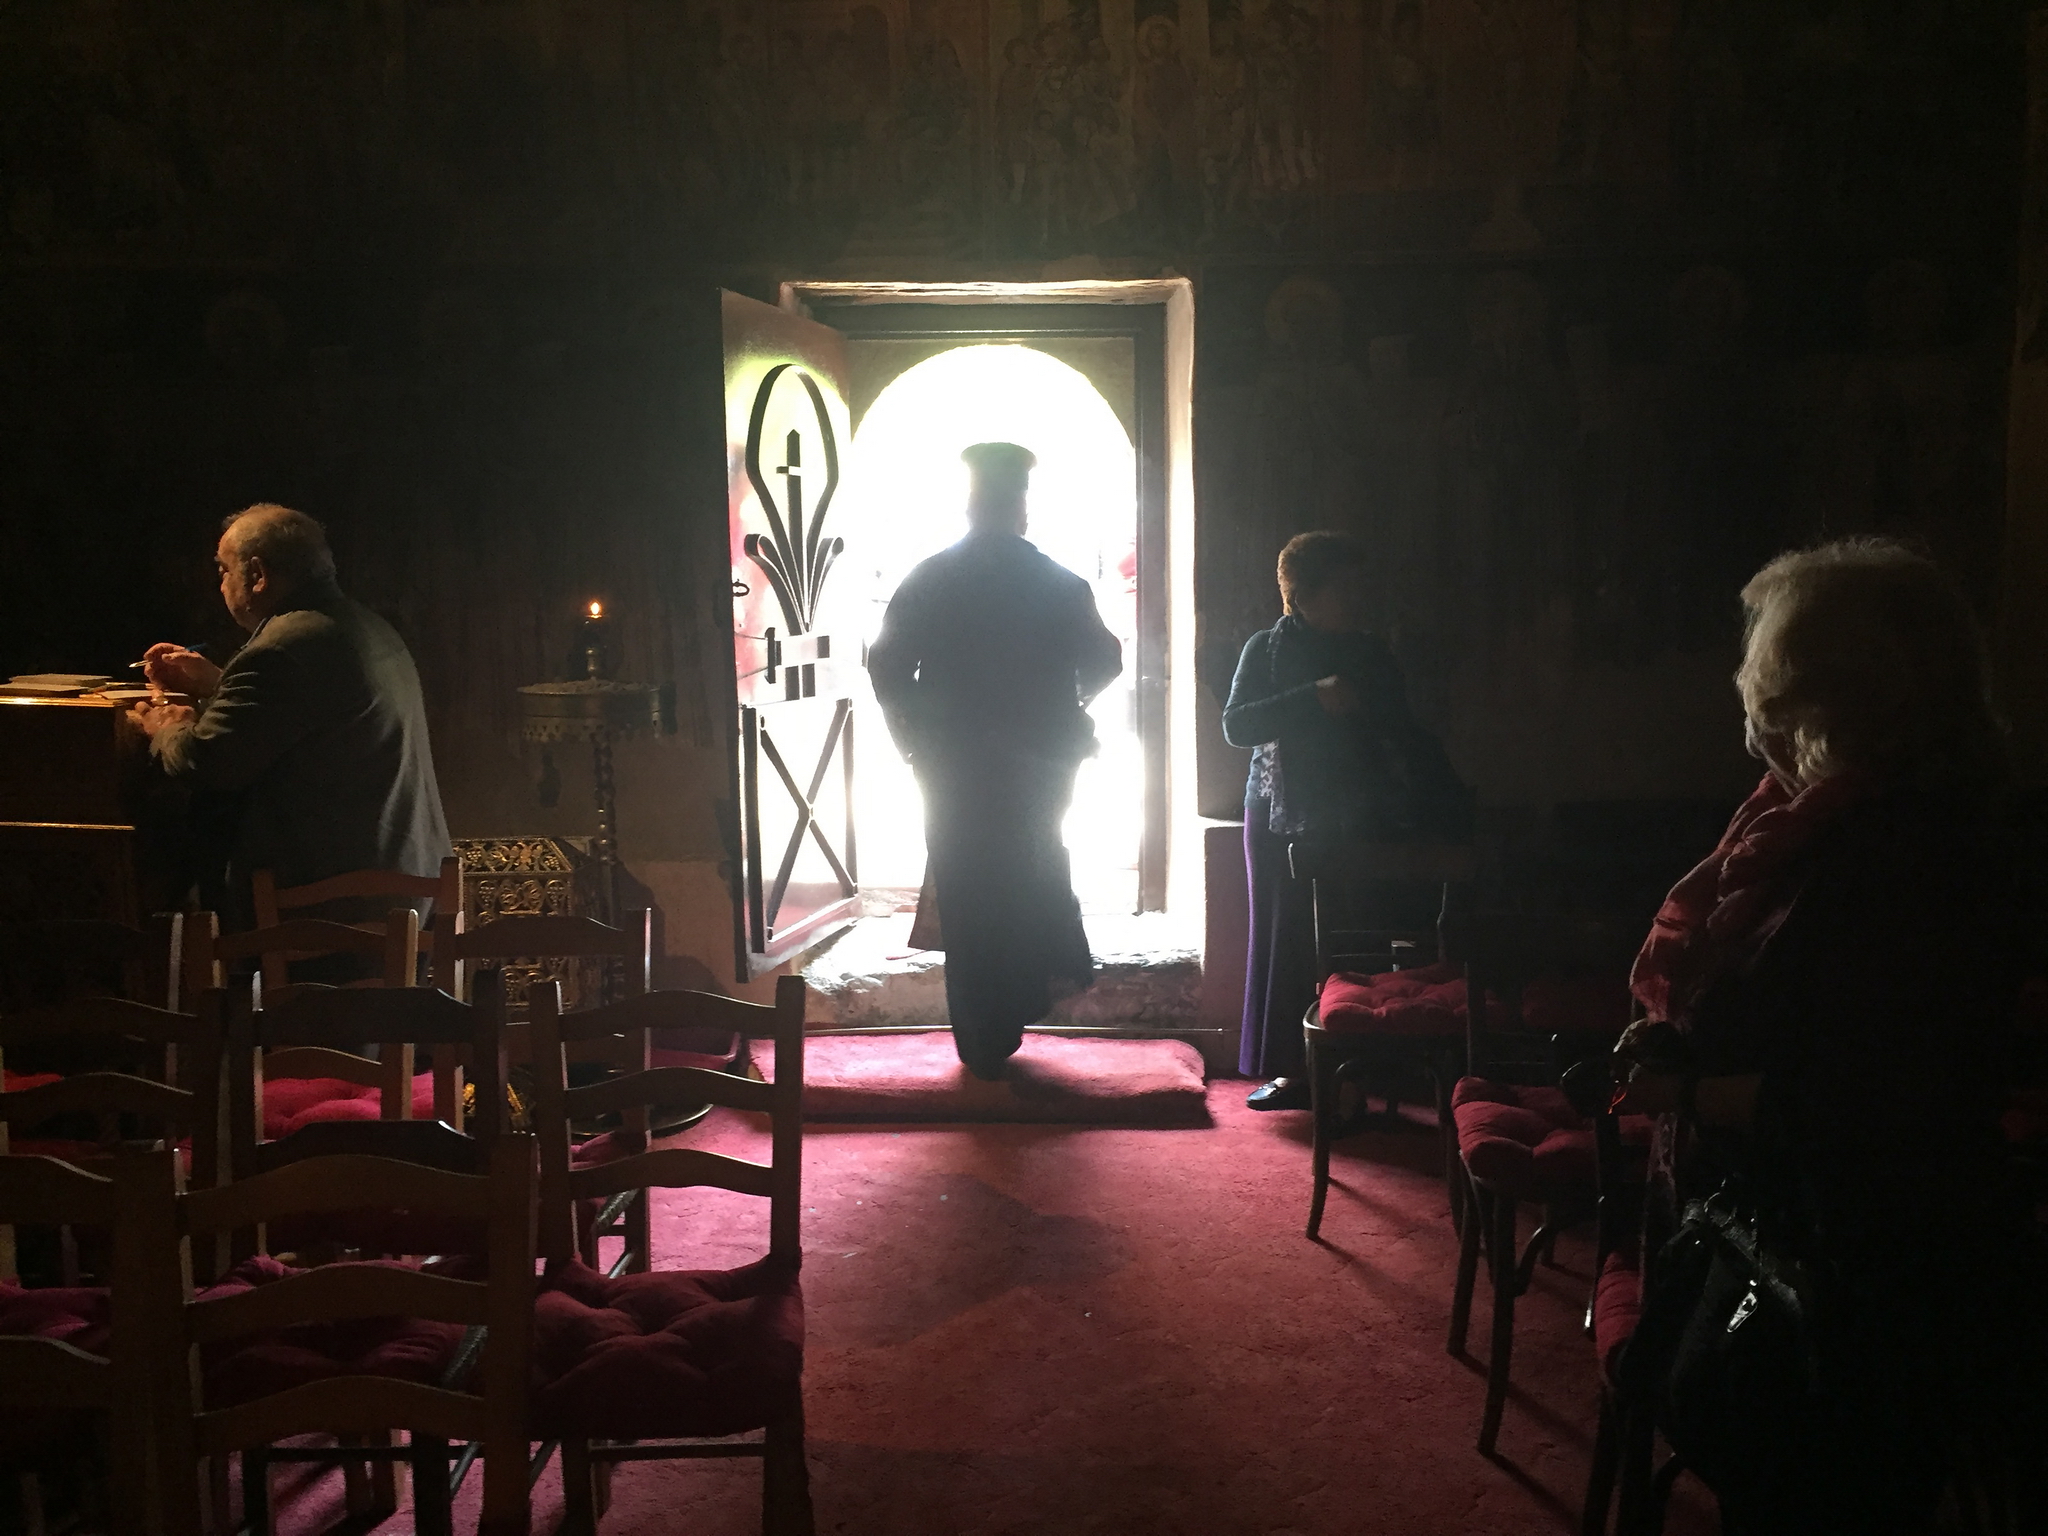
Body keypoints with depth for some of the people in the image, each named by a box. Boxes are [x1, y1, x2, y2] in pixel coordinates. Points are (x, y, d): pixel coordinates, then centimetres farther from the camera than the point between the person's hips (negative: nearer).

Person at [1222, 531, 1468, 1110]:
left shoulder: (1372, 655, 11)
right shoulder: (1268, 649, 4)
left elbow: (1403, 732, 17)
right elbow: (1236, 724, -9)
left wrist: (1447, 793, 5)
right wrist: (1314, 697, -19)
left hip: (1359, 823, 1)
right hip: (1284, 819, -1)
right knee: (1292, 941, 0)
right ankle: (1290, 1069, 8)